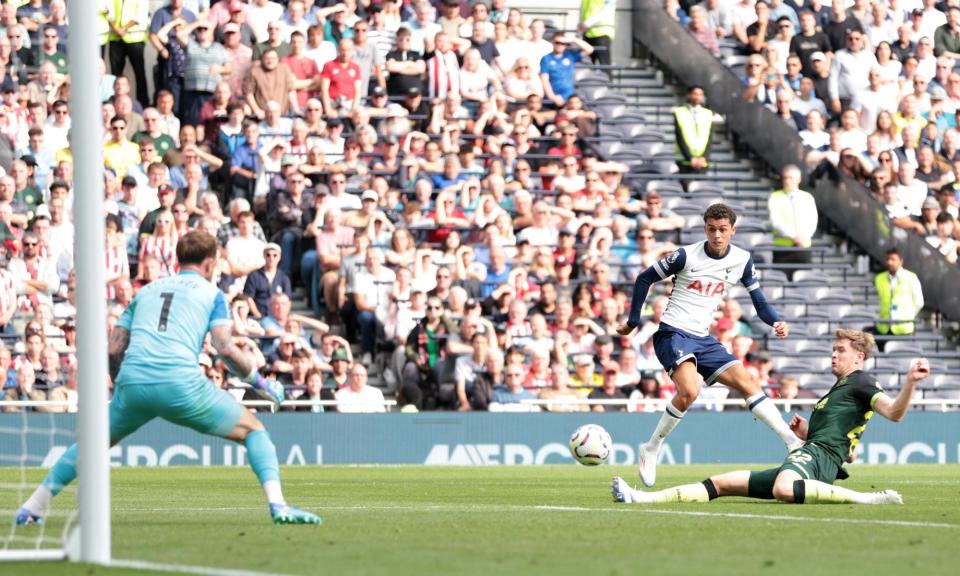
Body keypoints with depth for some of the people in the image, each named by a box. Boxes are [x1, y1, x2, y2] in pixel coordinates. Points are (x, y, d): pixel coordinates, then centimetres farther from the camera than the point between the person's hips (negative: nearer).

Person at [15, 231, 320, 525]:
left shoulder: (146, 291, 26)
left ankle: (32, 508, 24)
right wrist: (258, 382, 12)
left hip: (132, 383, 4)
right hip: (182, 385, -4)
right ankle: (278, 505, -7)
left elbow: (113, 348, 21)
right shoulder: (212, 294, 15)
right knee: (253, 430, 13)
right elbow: (224, 347, -1)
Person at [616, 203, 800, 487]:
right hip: (673, 333, -5)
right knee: (689, 391, -28)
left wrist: (776, 322, -11)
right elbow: (645, 278, 1)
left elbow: (759, 301, 10)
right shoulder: (686, 256, -11)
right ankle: (651, 450, -12)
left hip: (703, 339, 5)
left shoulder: (742, 260, 3)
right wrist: (633, 322, 2)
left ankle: (793, 443, -4)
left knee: (747, 383, -5)